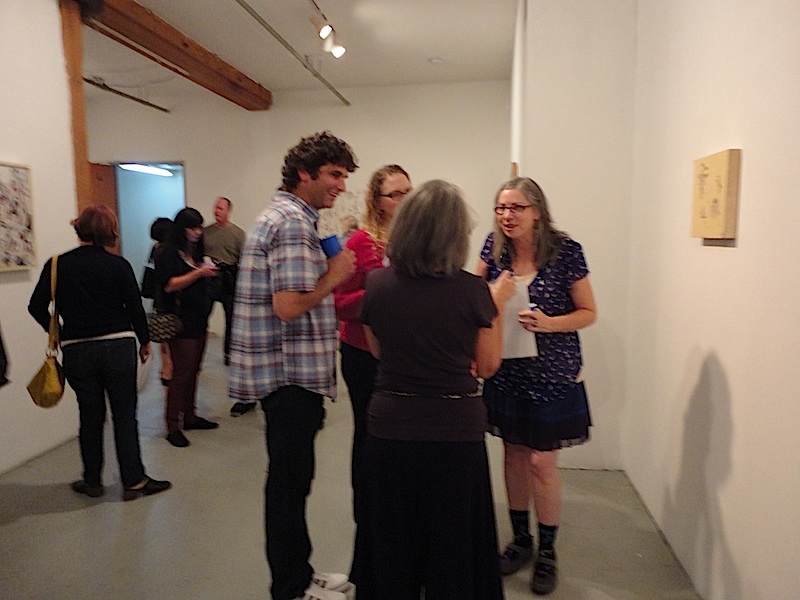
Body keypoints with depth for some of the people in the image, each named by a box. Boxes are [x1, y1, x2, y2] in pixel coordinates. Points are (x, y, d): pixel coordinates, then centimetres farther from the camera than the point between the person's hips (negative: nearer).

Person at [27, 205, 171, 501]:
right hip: (118, 347, -2)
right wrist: (144, 341, 8)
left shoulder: (57, 265, -1)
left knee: (90, 416, 14)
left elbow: (37, 307, 1)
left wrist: (59, 332, 16)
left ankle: (92, 481, 26)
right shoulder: (119, 265, -6)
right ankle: (133, 481, 12)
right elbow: (135, 307, -5)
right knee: (125, 415, 6)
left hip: (77, 351, 2)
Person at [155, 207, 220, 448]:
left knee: (193, 371, 10)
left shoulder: (196, 252, 18)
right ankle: (172, 426, 1)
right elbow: (169, 285, -14)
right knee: (181, 373, -7)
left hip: (199, 320, 7)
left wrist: (209, 272, 9)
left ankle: (190, 416, 21)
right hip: (181, 322, -7)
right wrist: (199, 273, -20)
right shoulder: (169, 253, -5)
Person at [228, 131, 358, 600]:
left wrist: (332, 276, 11)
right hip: (291, 374, -10)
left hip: (291, 374, 10)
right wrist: (333, 276, -13)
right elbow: (288, 306, -25)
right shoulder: (293, 222, -17)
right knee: (290, 482, 4)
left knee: (293, 478, 19)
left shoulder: (286, 217, 16)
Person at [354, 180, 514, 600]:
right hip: (456, 431, -2)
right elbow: (487, 366, -2)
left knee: (392, 544, 23)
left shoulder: (378, 284, -8)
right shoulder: (473, 290, -14)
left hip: (390, 427, 2)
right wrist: (498, 306, 8)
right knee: (451, 545, 20)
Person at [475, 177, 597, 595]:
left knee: (541, 462, 3)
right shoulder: (495, 247, -3)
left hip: (551, 374, -3)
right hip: (506, 370, 4)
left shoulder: (565, 251, -13)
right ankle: (520, 540, 34)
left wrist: (549, 323, -24)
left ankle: (547, 551, 25)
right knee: (514, 455, 14)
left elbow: (588, 313, -7)